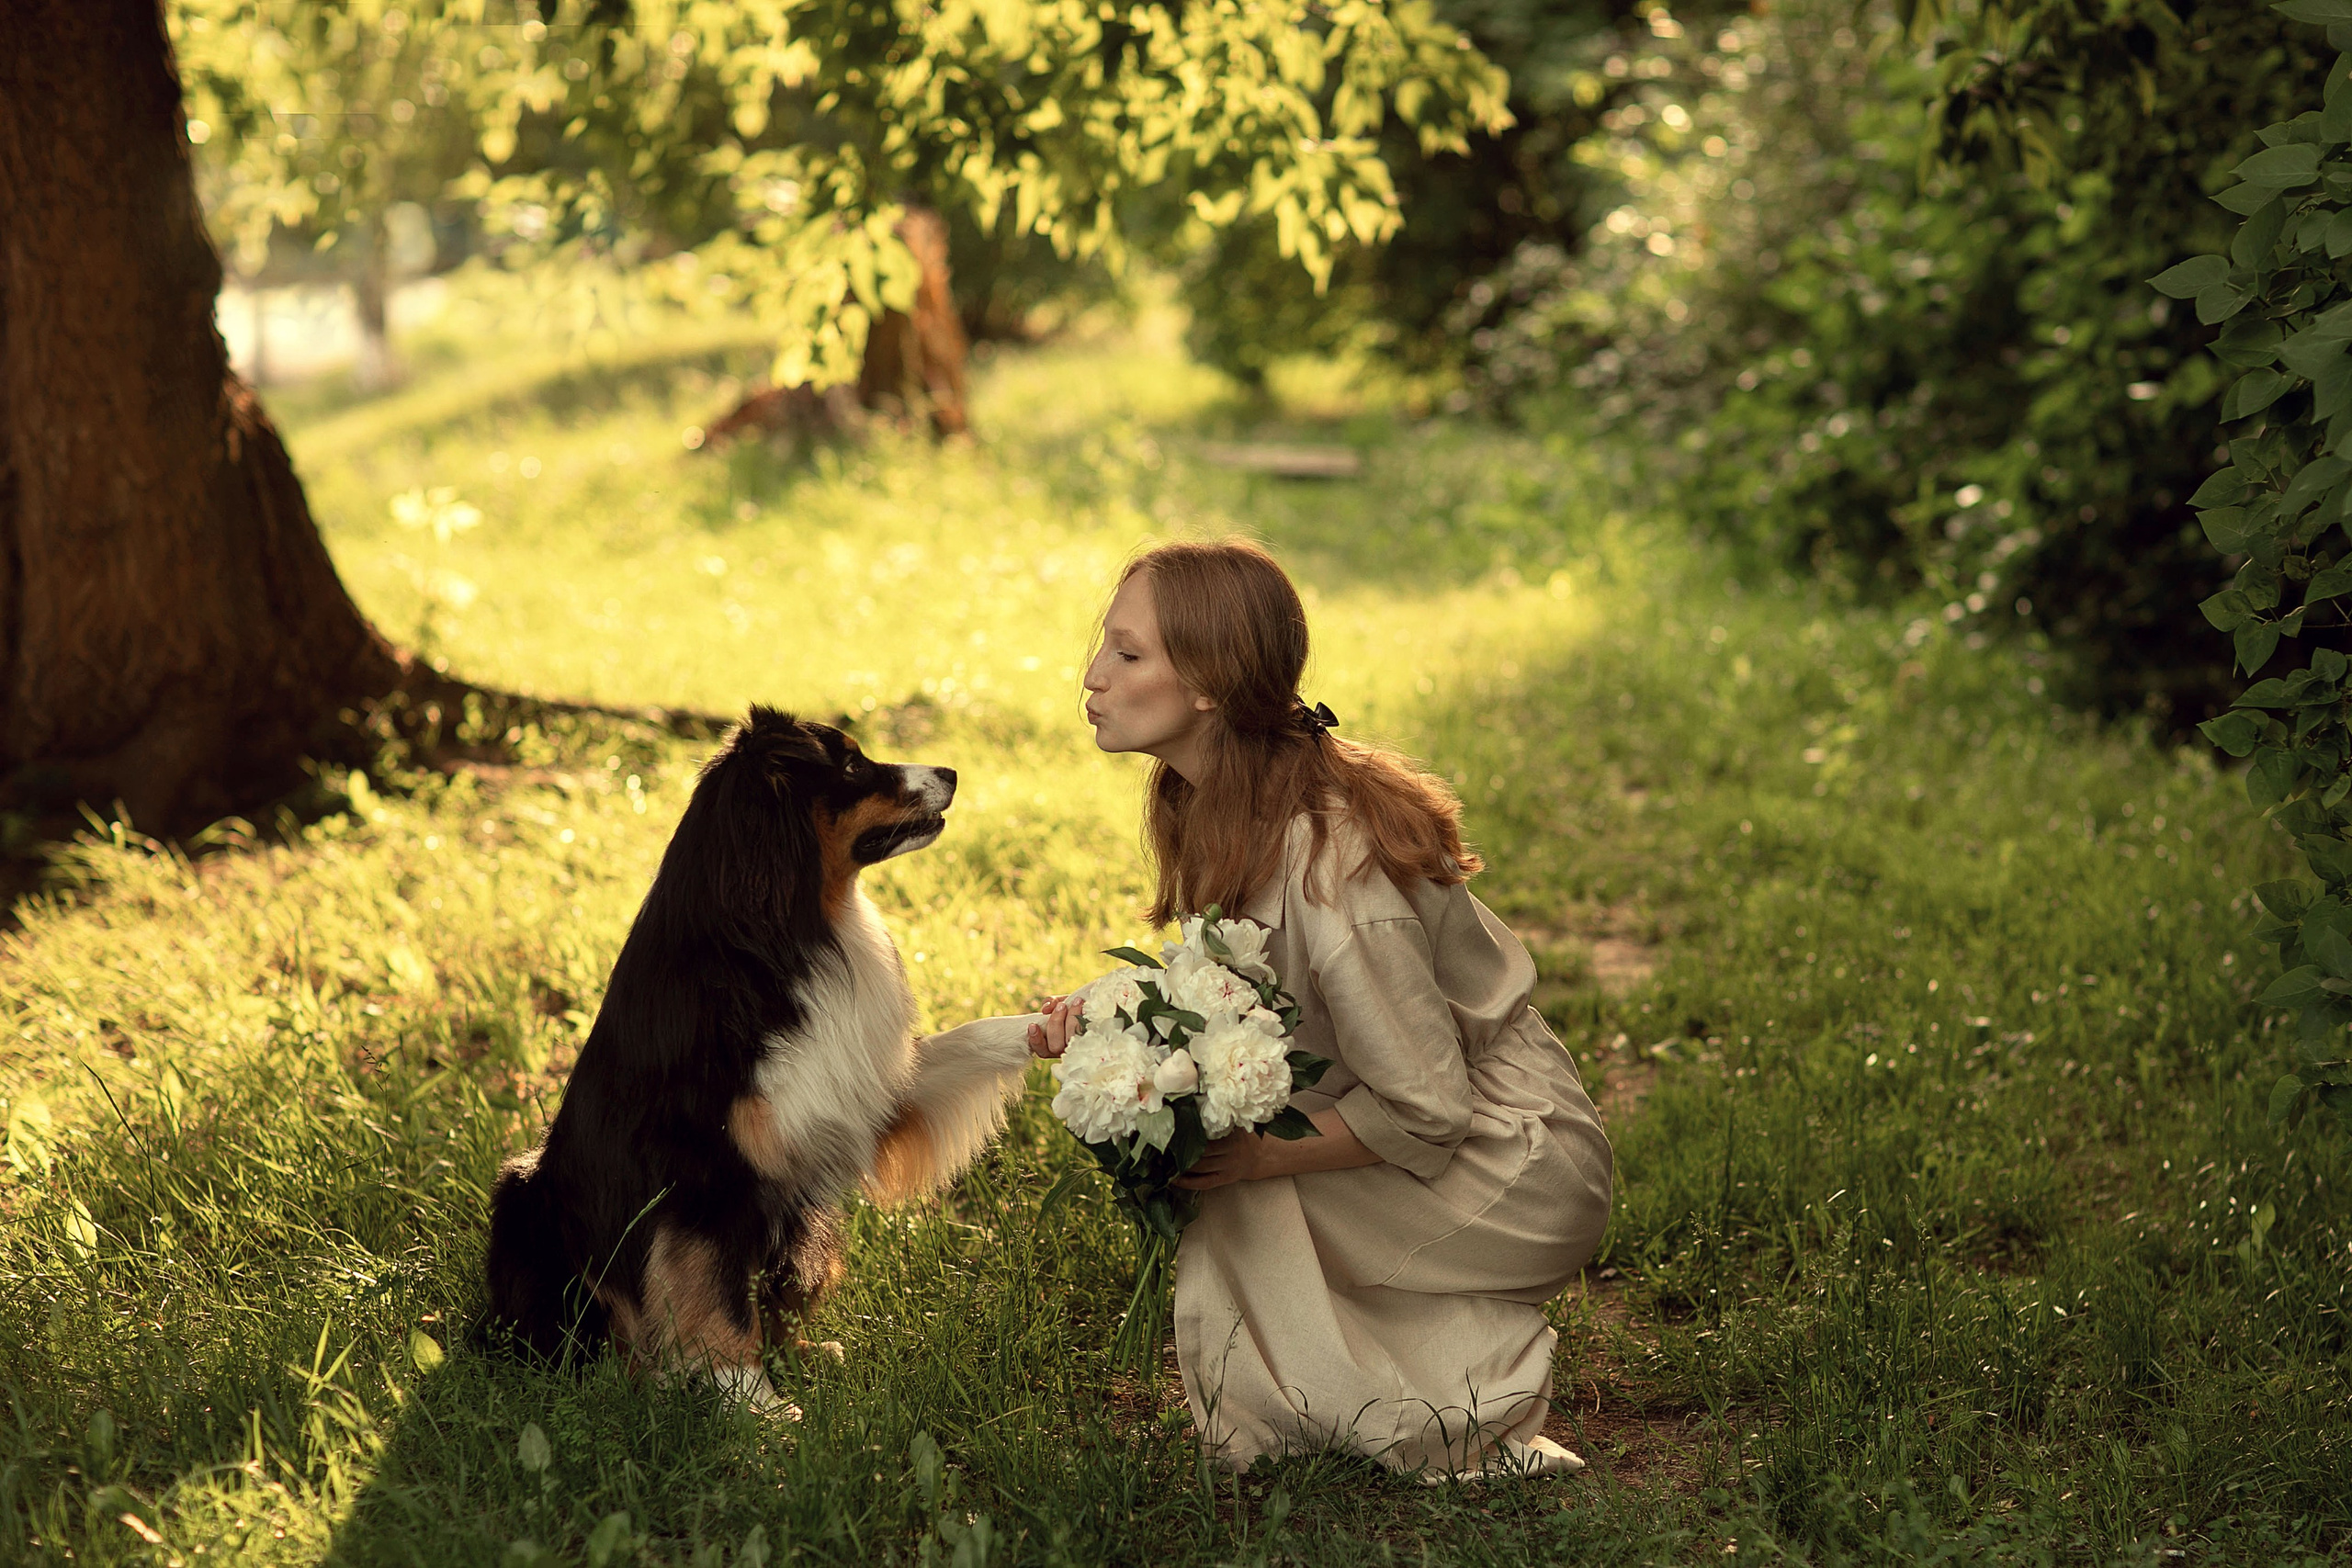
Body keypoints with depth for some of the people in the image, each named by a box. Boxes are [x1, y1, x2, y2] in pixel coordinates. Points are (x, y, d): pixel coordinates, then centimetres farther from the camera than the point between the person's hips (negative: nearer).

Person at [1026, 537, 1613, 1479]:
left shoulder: (1328, 864, -31)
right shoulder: (1218, 810, -4)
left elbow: (1424, 1109, -25)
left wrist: (1254, 1155, -27)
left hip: (1516, 1172, -8)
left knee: (1239, 1196, -18)